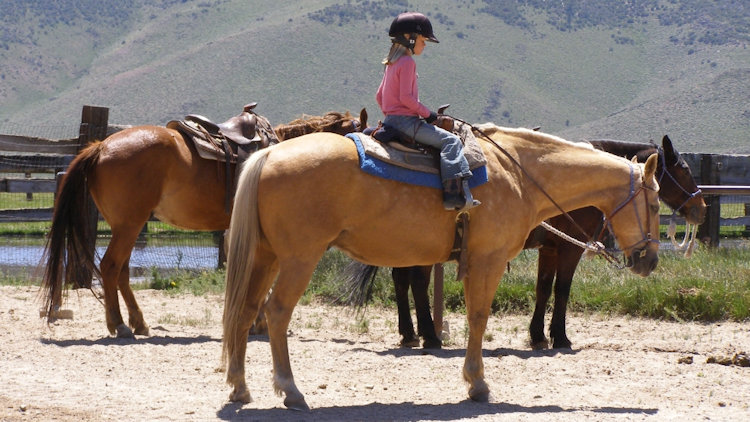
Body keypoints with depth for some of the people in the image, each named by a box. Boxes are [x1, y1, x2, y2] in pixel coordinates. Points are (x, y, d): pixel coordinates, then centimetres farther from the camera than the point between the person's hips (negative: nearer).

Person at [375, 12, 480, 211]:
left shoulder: (391, 64, 18)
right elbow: (406, 97, -21)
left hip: (391, 120, 11)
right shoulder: (408, 63, -12)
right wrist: (427, 113, -11)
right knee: (450, 141, -16)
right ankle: (456, 194, -30)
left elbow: (379, 96, 22)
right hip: (405, 121, -11)